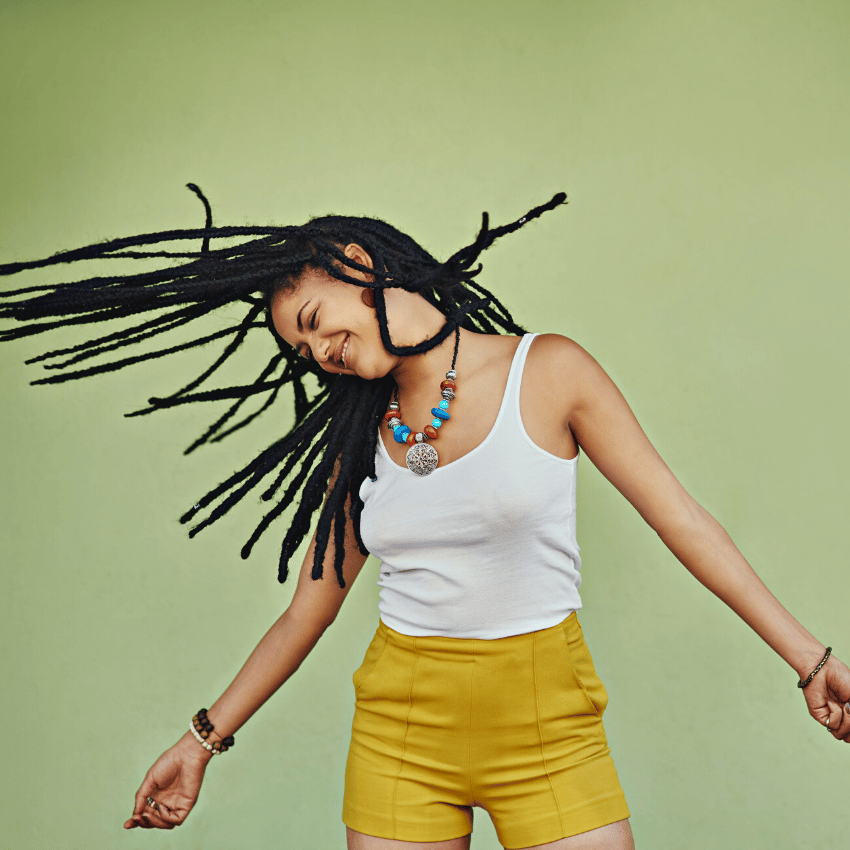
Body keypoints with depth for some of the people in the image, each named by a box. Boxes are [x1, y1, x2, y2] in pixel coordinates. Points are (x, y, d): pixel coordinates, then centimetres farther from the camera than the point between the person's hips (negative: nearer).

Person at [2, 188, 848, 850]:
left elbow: (681, 520, -3)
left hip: (546, 718, -2)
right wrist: (205, 737, 11)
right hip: (401, 720, 3)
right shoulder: (359, 434, 4)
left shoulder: (547, 371, -6)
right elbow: (311, 604, 10)